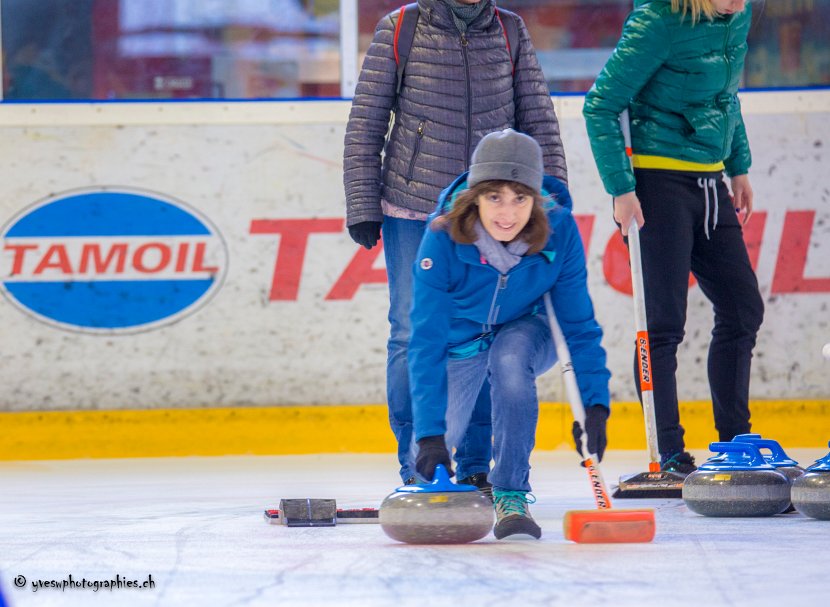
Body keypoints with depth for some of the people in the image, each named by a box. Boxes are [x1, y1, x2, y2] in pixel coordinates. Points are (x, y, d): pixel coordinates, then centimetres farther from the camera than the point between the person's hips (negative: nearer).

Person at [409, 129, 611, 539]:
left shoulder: (559, 232, -28)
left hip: (524, 336, 0)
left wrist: (594, 403, -28)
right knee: (434, 451, -6)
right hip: (460, 344, 0)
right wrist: (430, 435, -39)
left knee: (510, 357, -35)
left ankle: (511, 496, -24)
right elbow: (427, 341, -32)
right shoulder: (443, 239, -32)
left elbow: (579, 325, -18)